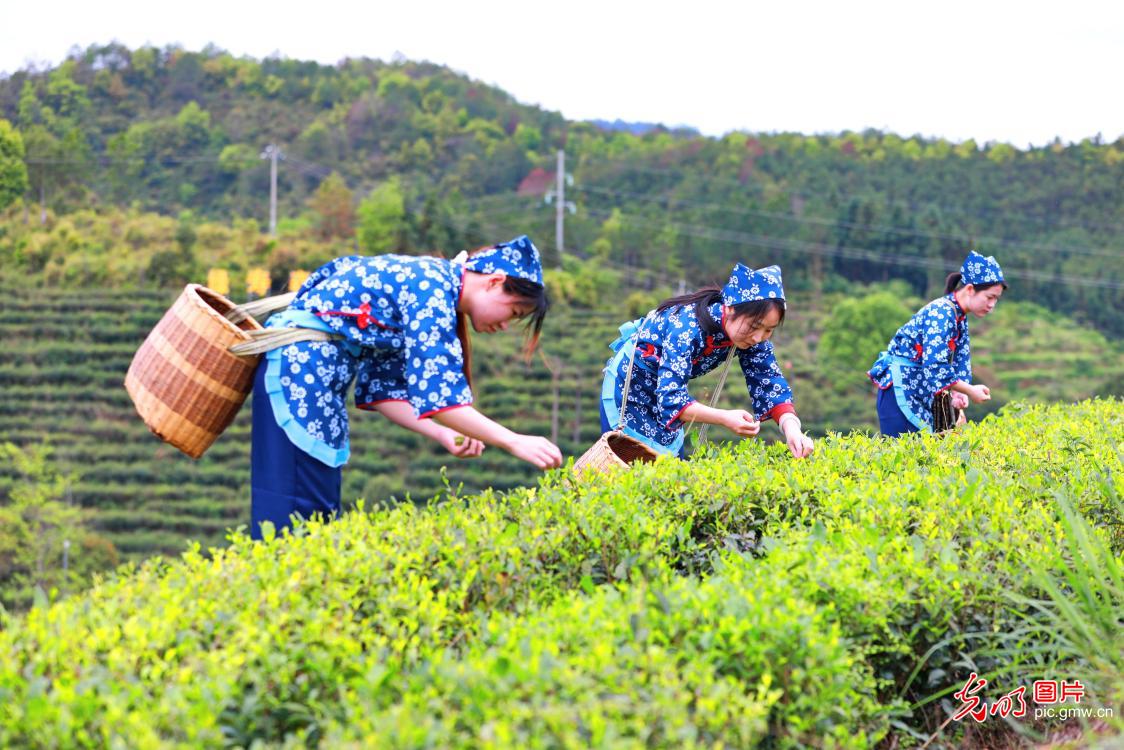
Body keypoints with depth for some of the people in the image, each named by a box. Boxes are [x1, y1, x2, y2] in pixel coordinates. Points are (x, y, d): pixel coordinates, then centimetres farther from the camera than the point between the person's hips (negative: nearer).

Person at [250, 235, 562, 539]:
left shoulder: (429, 285, 15)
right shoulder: (431, 289, -13)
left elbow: (382, 388, 14)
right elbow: (436, 393, -23)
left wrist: (445, 435, 4)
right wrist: (515, 443, -19)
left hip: (314, 370, 10)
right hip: (298, 362, -10)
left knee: (321, 505, 8)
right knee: (295, 511, -10)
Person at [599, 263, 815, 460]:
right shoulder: (688, 325, -37)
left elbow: (769, 381, -16)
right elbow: (670, 397, -43)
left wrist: (790, 426, -35)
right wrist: (725, 418, -55)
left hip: (667, 389, 6)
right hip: (628, 388, -6)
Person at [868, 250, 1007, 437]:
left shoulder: (959, 317, 10)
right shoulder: (942, 312, -20)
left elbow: (960, 360, 7)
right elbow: (935, 365, -27)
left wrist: (958, 393, -11)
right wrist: (969, 391, -19)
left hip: (920, 391, 10)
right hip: (900, 387, -10)